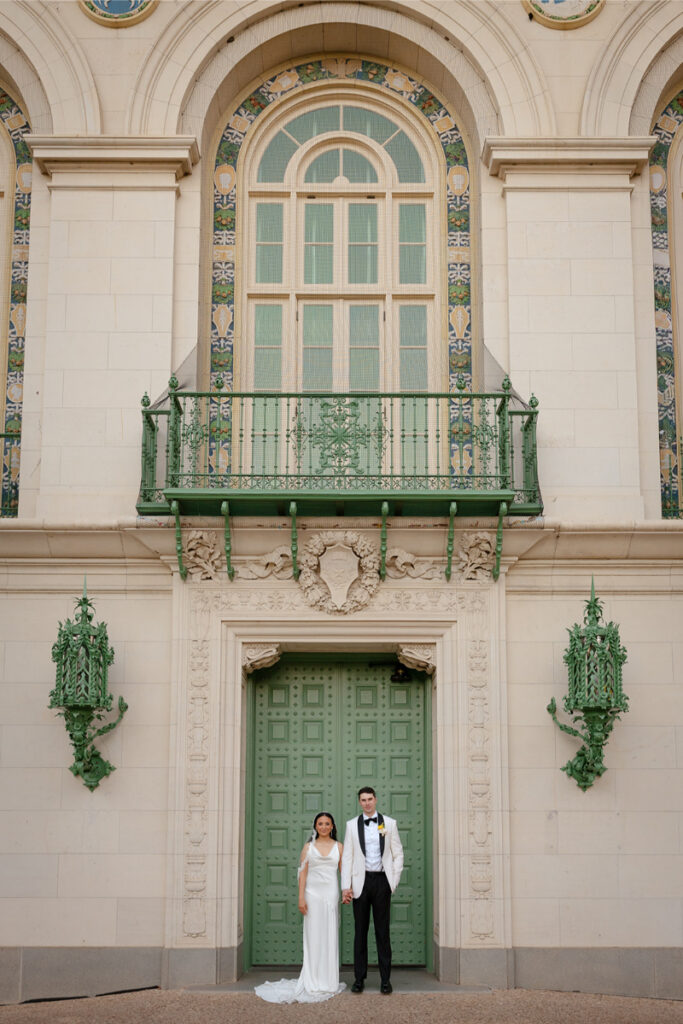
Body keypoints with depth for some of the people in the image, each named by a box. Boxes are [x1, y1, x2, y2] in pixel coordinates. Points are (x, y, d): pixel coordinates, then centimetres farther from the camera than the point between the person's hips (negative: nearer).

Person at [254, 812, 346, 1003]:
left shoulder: (338, 847, 8)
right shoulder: (308, 847, 6)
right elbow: (303, 873, 3)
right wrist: (301, 898, -5)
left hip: (331, 894, 1)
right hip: (313, 893, 0)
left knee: (330, 937, 2)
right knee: (313, 937, 0)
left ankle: (328, 982, 11)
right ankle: (313, 983, 5)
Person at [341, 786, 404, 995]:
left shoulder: (389, 823, 5)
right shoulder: (352, 825, 5)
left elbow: (398, 854, 7)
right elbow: (347, 857, 3)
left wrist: (393, 881, -1)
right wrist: (346, 887, -4)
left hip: (381, 880, -1)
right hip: (361, 881, 1)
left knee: (382, 931, 3)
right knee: (360, 931, 5)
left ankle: (385, 979, 8)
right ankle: (359, 978, 12)